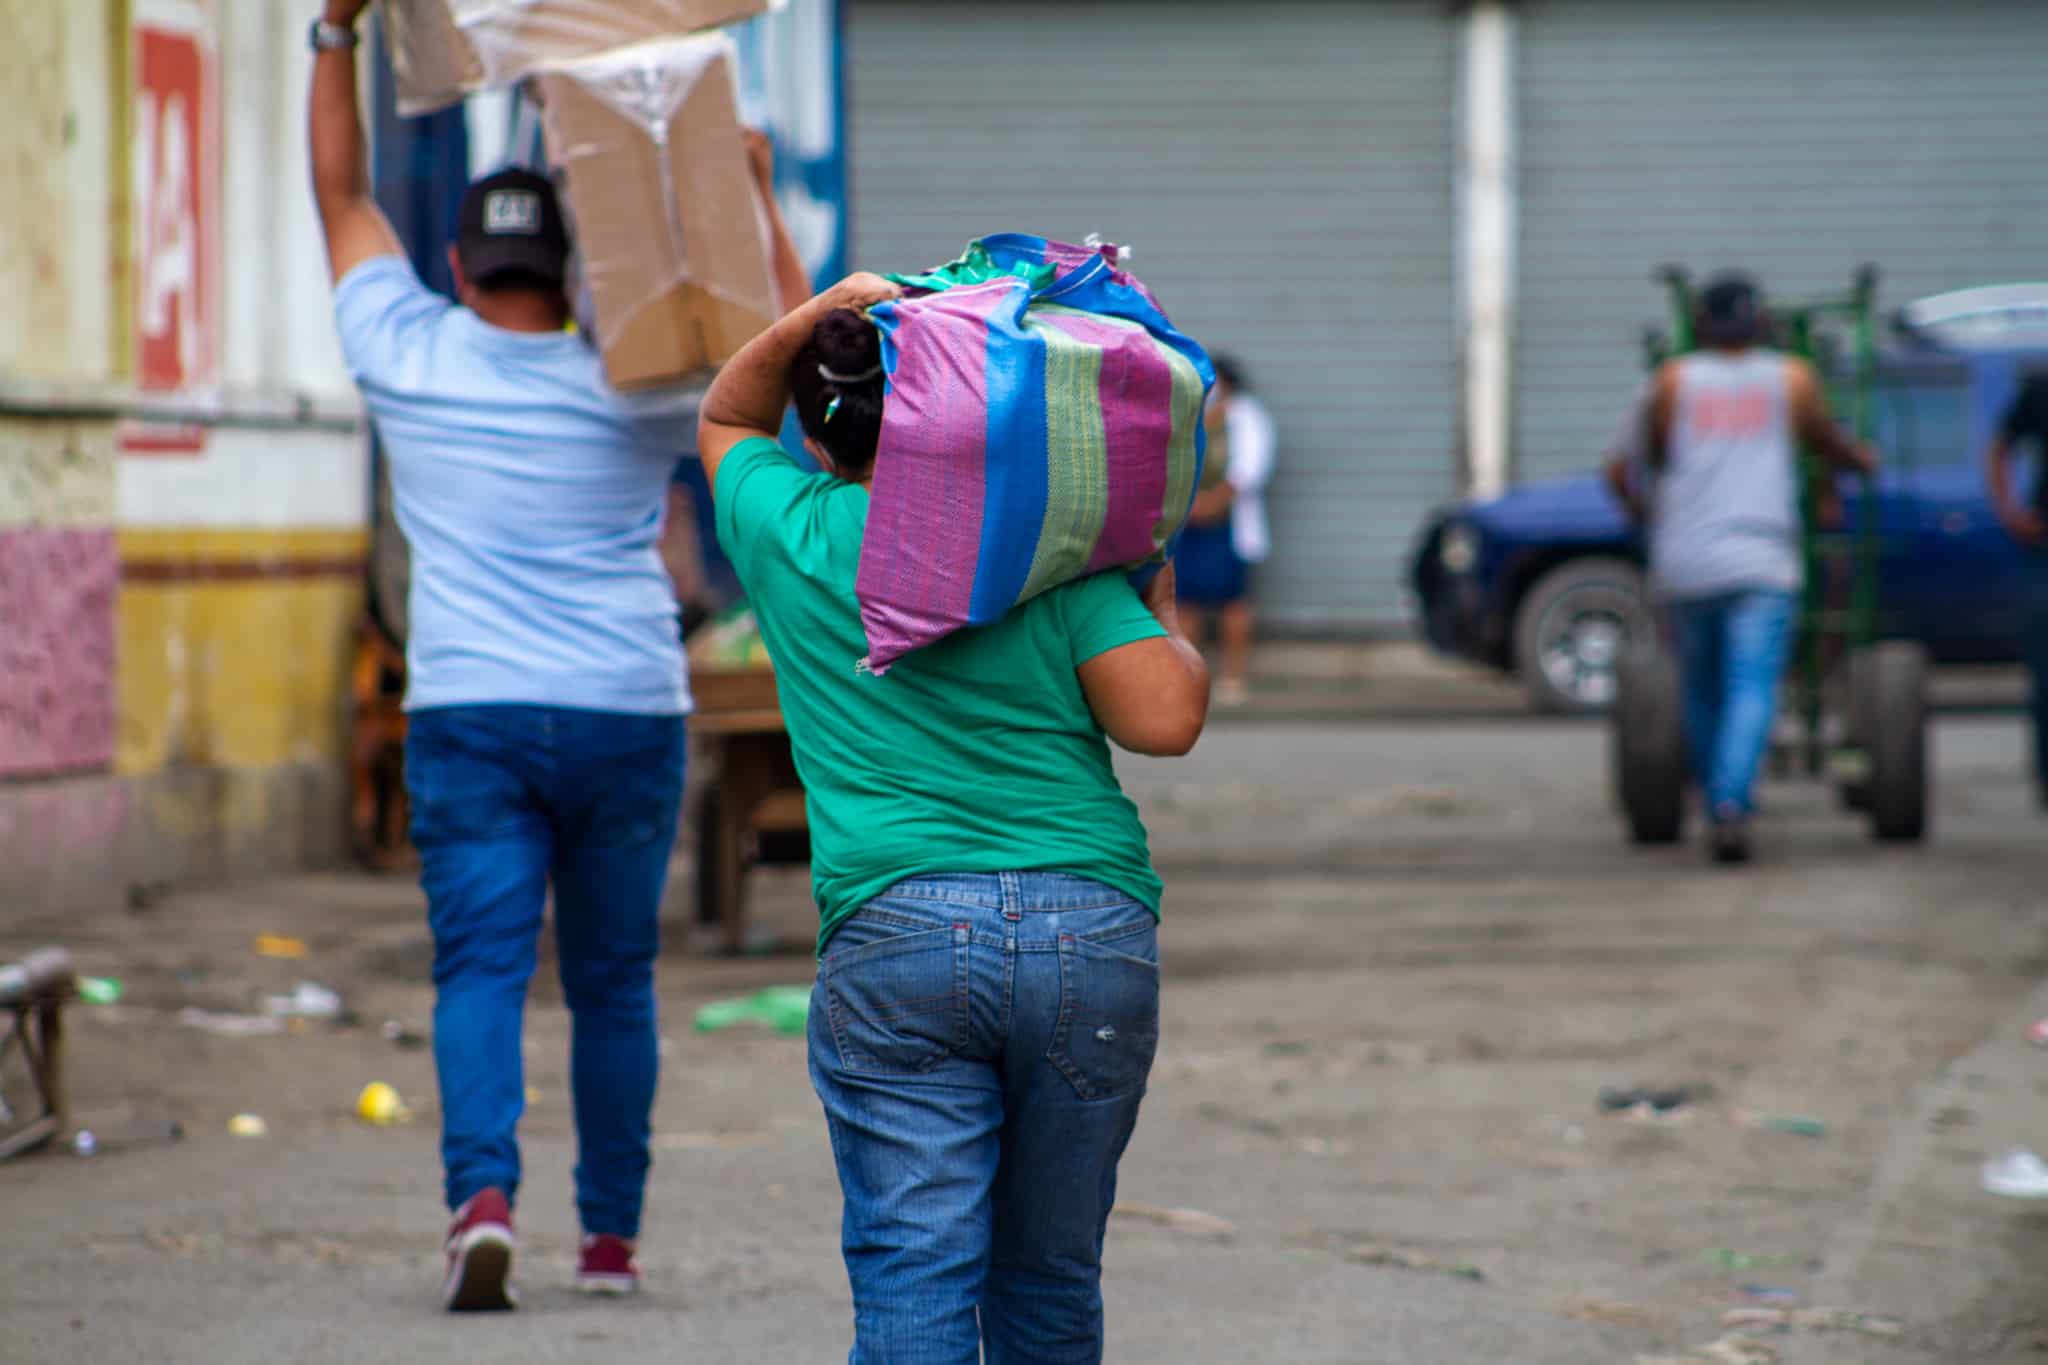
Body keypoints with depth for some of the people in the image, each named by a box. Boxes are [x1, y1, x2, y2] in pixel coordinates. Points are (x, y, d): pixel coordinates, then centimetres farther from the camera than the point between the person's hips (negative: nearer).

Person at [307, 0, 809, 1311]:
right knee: (614, 981, 10)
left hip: (469, 714, 0)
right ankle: (612, 1236, 14)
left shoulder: (408, 356, 0)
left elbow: (343, 192, 13)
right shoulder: (635, 386, -1)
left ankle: (483, 1191, -27)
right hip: (627, 713, 1)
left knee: (482, 968, -5)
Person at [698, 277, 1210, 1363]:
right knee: (1050, 1275, 13)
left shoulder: (791, 532, 7)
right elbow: (1166, 720, -4)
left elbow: (726, 419, 30)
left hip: (892, 935, -1)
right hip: (1093, 930, 1)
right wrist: (1166, 618, 15)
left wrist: (817, 316, 16)